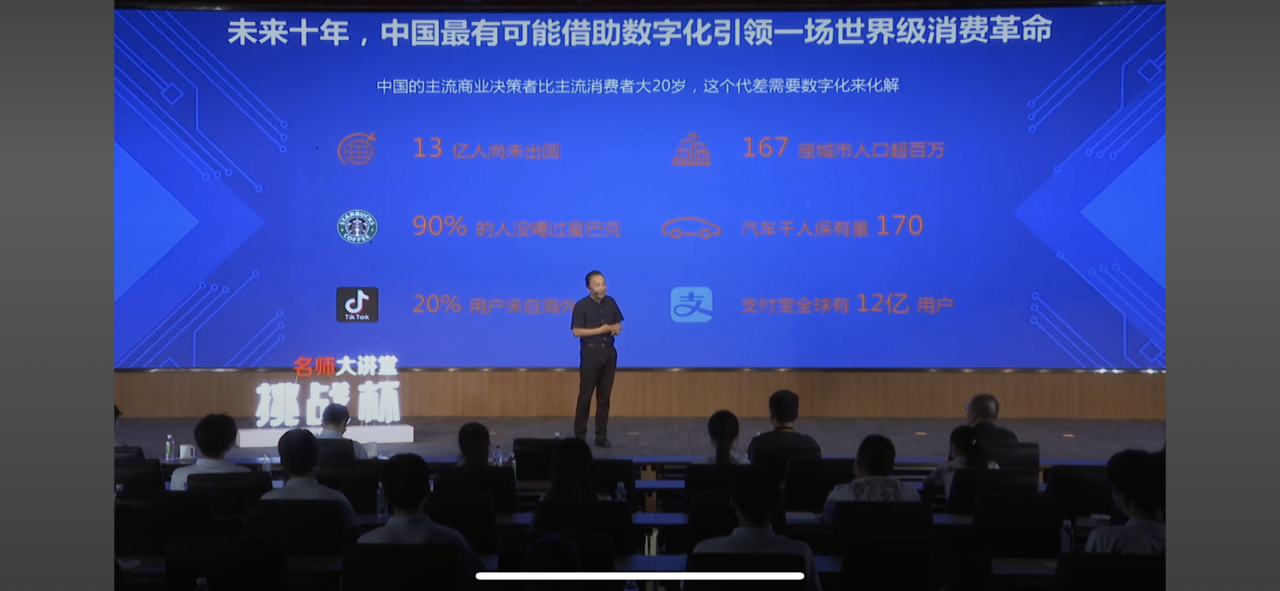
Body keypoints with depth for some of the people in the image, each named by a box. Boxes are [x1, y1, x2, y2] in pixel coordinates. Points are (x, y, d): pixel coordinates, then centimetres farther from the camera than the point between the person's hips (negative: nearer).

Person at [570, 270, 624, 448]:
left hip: (609, 351, 5)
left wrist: (616, 328, -8)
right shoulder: (581, 306, -10)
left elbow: (618, 324, 16)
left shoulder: (610, 302, 6)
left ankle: (601, 436, 12)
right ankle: (579, 435, 9)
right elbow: (576, 331, -14)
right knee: (585, 395, 0)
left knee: (604, 396, 7)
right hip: (591, 352, -5)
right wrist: (601, 329, -16)